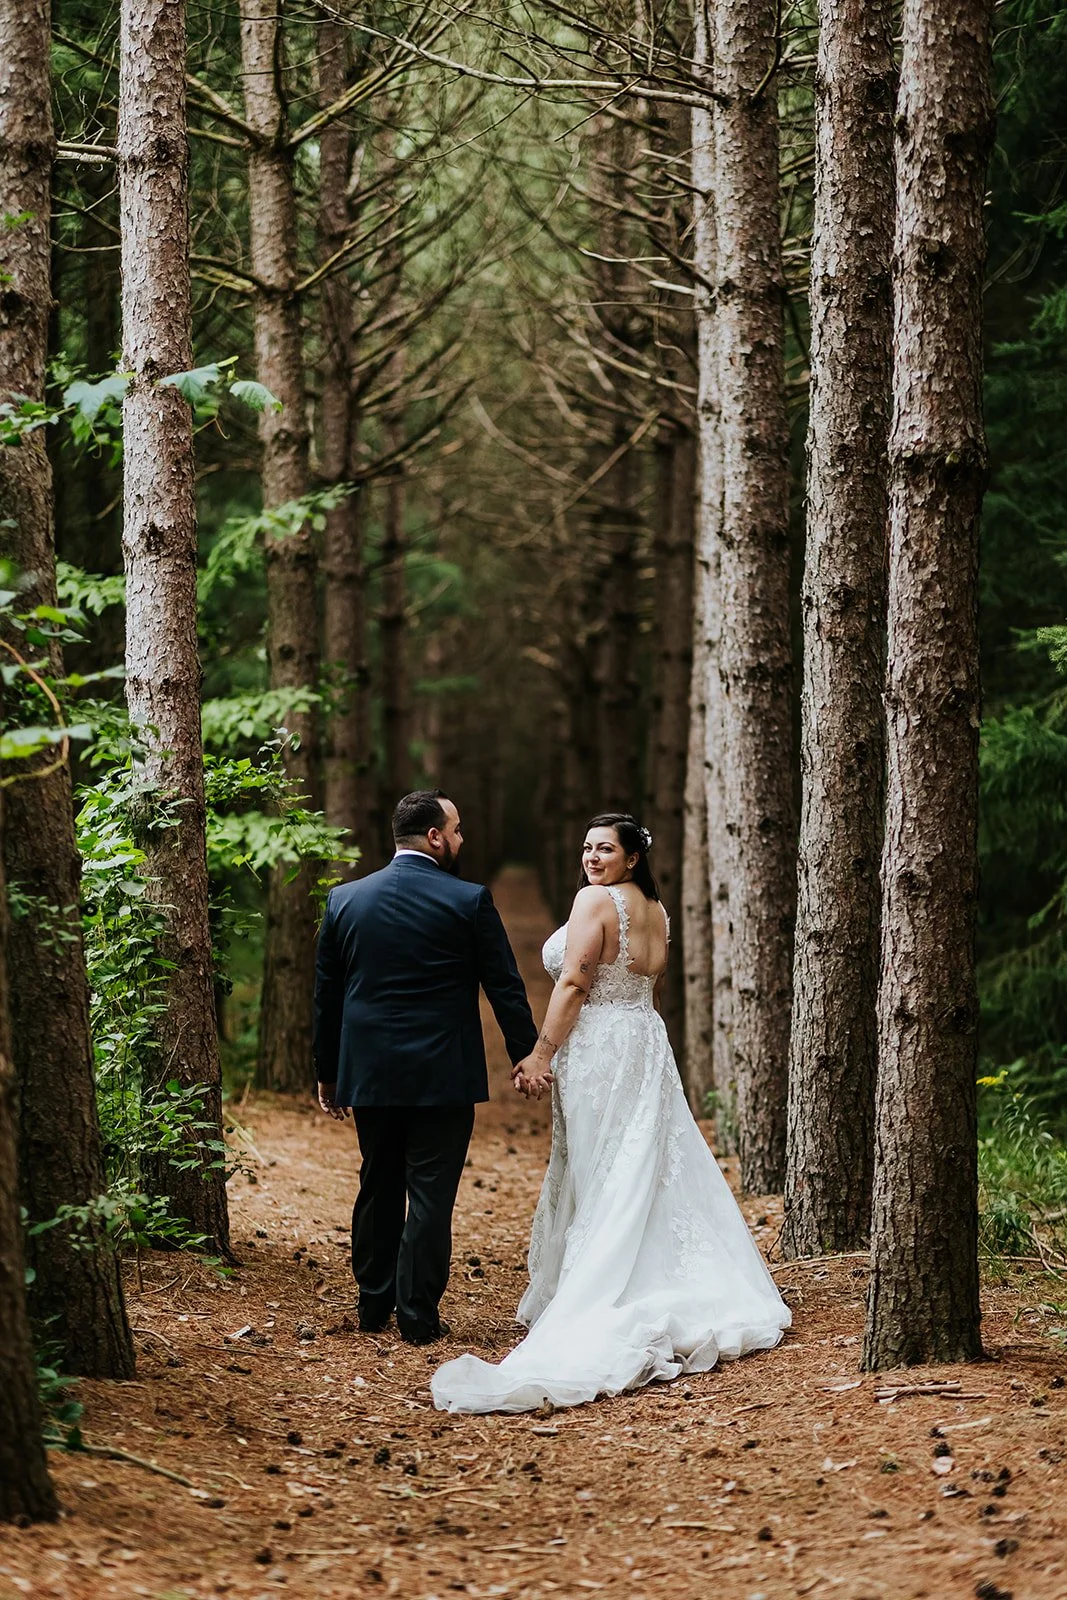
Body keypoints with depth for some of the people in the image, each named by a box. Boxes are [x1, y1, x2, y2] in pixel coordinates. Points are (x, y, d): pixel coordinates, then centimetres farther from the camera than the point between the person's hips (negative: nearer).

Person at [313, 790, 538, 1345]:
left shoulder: (344, 899, 3)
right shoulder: (469, 901, -9)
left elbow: (326, 996, 8)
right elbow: (505, 987, -5)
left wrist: (327, 1074, 16)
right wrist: (527, 1054, 6)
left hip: (369, 1072, 4)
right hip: (442, 1075, -4)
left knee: (378, 1189, 16)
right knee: (431, 1195, 1)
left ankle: (374, 1305, 23)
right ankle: (418, 1315, 2)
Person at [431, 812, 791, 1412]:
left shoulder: (595, 899, -12)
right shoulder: (656, 909, 12)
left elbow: (573, 984, -17)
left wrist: (541, 1053, -15)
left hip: (597, 1047, -8)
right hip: (647, 1039, 8)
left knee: (599, 1178, -2)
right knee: (652, 1168, 11)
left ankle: (596, 1302, 2)